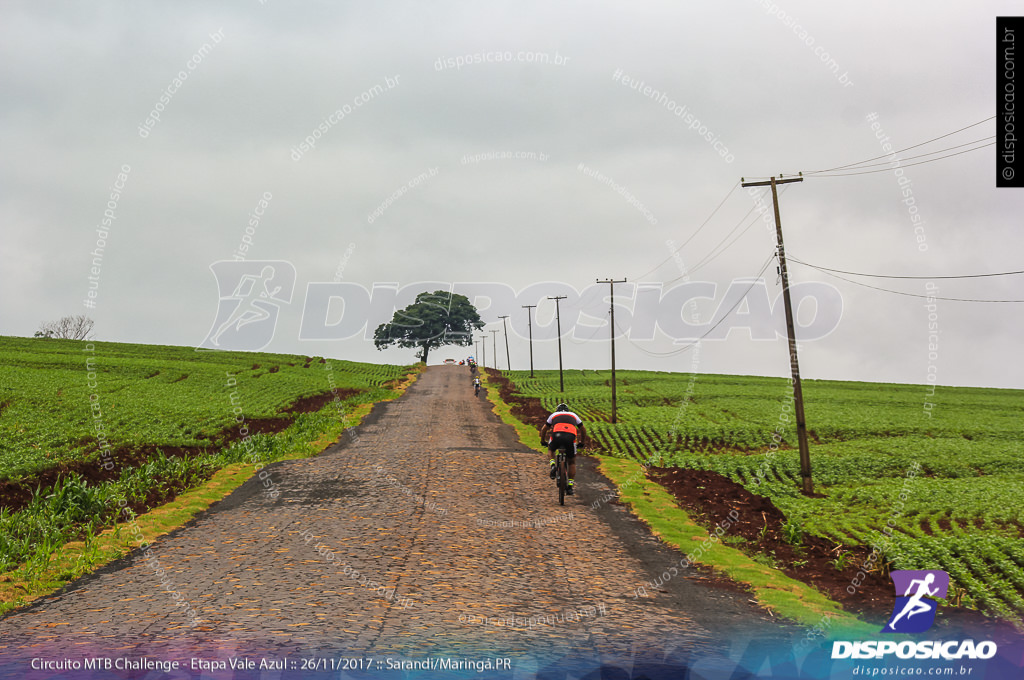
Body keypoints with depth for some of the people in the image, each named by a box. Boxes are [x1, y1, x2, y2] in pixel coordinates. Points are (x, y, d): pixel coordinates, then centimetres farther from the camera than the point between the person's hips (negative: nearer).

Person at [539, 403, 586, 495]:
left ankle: (553, 466, 8)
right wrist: (581, 442, 53)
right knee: (572, 462, 19)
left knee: (551, 449, 35)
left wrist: (543, 441, 51)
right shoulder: (573, 415, 33)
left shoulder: (554, 415, 31)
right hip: (570, 437, 0)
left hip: (556, 436, 0)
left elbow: (544, 430, 35)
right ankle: (570, 487, 13)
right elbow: (583, 430, 39)